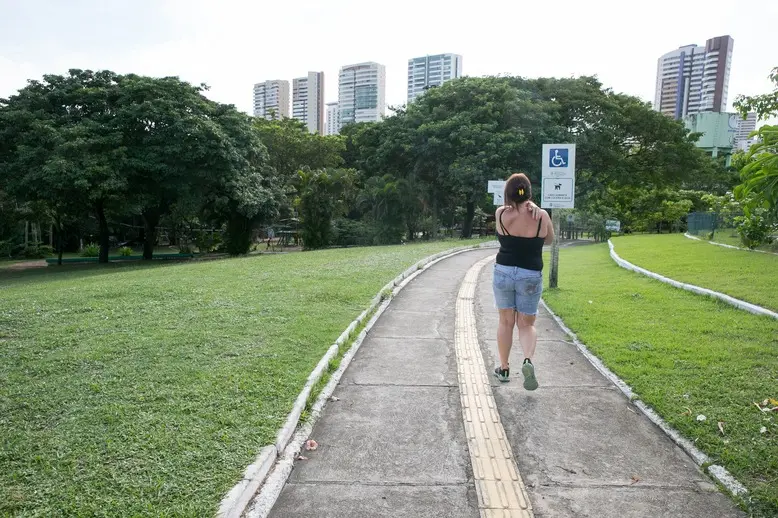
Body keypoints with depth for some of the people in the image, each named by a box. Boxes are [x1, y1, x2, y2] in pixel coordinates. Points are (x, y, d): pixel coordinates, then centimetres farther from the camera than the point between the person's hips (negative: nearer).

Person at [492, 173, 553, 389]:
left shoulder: (501, 214, -8)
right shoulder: (541, 216, -9)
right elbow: (549, 240, 10)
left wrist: (529, 206, 6)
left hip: (503, 272, 1)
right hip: (531, 276, -1)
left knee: (506, 322, 15)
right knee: (526, 324, 11)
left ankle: (504, 368, 23)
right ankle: (528, 360, -15)